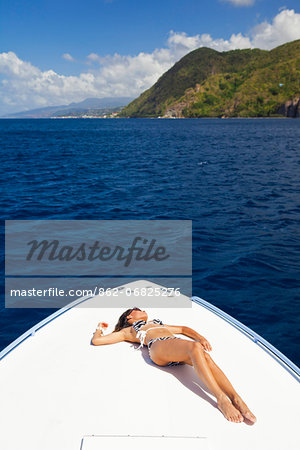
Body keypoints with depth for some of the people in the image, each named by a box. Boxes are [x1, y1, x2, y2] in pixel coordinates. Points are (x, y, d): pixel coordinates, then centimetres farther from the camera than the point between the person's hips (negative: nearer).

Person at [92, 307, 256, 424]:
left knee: (205, 355, -31)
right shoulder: (128, 331, 30)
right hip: (158, 346, -5)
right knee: (195, 348, -36)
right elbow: (96, 340, 24)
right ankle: (221, 399, -45)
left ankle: (236, 399, -44)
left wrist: (200, 337, 23)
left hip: (178, 346, 5)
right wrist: (99, 328, 44)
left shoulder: (157, 323, 45)